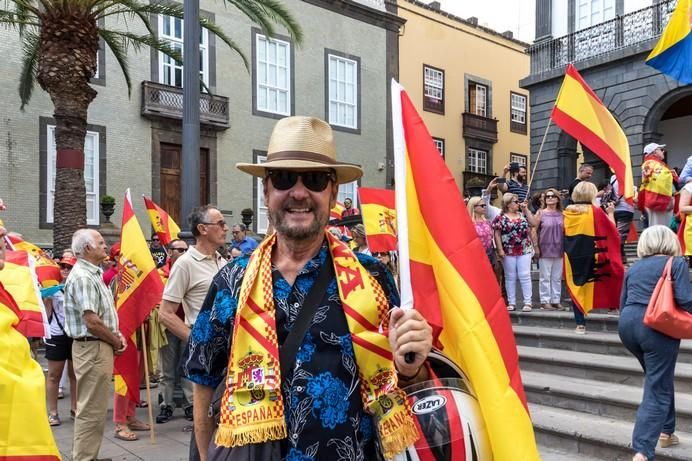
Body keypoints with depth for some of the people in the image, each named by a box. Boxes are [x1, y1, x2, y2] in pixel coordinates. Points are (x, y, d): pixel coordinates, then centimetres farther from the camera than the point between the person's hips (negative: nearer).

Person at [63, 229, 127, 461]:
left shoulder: (93, 274, 14)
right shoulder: (82, 277, -17)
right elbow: (92, 321, -23)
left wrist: (116, 335, 6)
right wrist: (116, 341, -10)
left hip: (100, 347, 11)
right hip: (93, 348, -10)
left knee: (93, 408, 18)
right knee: (91, 409, -3)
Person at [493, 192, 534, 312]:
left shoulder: (522, 215, 13)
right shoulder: (500, 218, -1)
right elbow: (497, 234, -4)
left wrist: (525, 210, 5)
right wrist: (500, 250, -11)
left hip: (524, 250, 3)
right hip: (508, 252, -2)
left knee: (525, 276, 0)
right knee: (510, 277, 6)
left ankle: (527, 302, 5)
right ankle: (511, 303, 13)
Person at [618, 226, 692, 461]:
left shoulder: (634, 267, 16)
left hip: (627, 324, 6)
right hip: (657, 327, -6)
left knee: (658, 378, 27)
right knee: (657, 391, -1)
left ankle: (666, 432, 37)